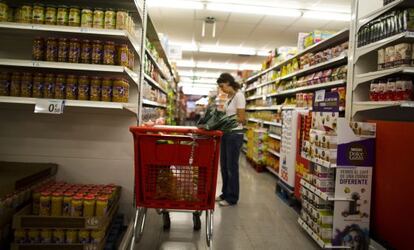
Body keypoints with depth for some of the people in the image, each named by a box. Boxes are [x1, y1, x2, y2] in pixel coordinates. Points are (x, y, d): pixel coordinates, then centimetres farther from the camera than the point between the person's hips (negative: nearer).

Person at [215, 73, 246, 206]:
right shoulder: (229, 97, 13)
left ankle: (232, 198, 13)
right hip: (226, 133, 9)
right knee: (224, 165, 15)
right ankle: (225, 193, 28)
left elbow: (241, 118, -17)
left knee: (231, 166, 0)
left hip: (235, 135, -9)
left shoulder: (239, 96, -13)